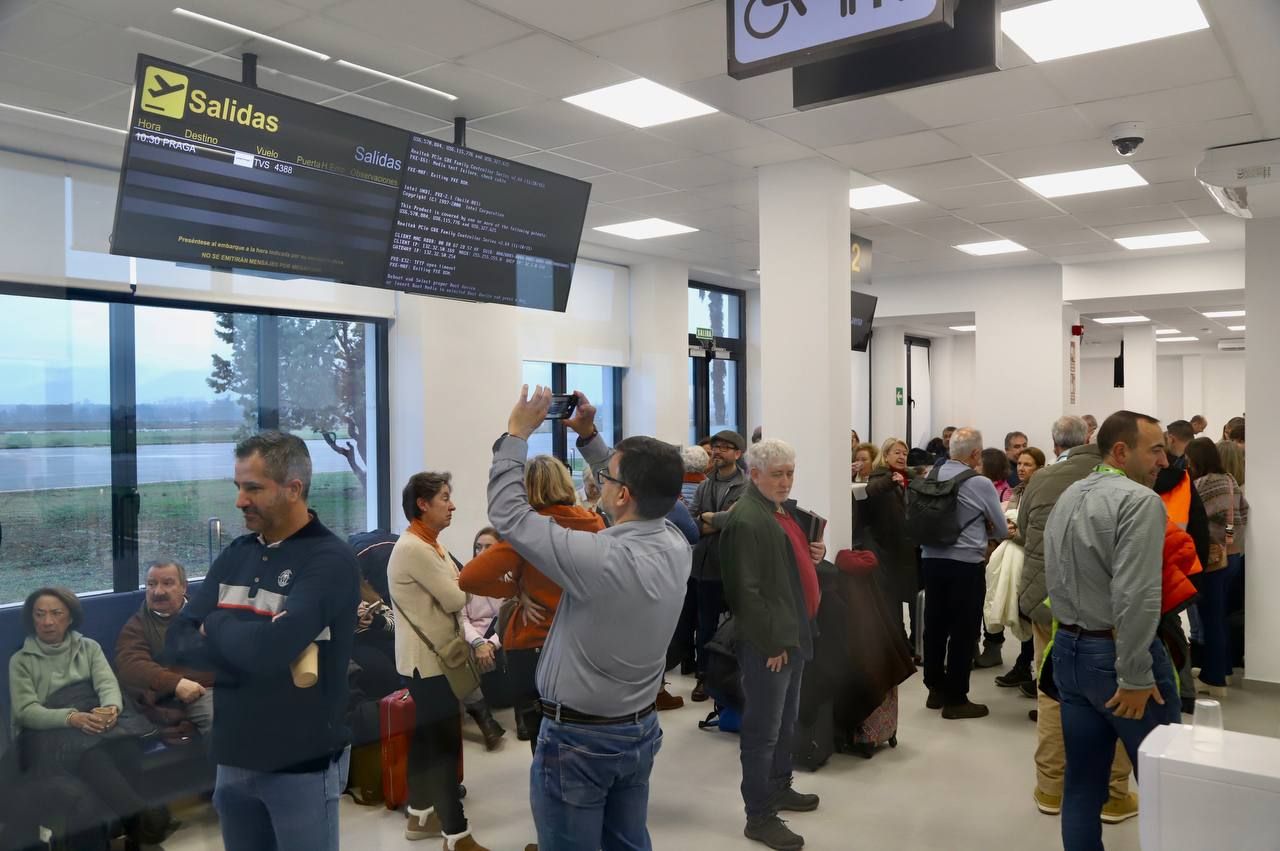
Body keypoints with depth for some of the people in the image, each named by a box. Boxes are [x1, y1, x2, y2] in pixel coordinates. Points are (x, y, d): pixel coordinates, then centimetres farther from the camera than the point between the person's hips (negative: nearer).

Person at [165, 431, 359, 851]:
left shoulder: (331, 560, -16)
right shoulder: (236, 553, 5)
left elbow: (268, 649, -27)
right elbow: (178, 640, 0)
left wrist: (217, 626, -8)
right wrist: (243, 651, -17)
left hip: (302, 763, -6)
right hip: (233, 757, 6)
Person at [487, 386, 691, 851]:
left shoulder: (599, 559, -28)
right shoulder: (676, 546, -9)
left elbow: (508, 514, -18)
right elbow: (639, 490, 11)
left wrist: (516, 434, -8)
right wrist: (589, 436, 10)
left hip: (578, 739, -7)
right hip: (640, 729, 7)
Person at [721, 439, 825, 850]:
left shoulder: (782, 510, 12)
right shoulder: (747, 520, -20)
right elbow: (747, 589, -24)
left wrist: (814, 555, 5)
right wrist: (771, 642, -20)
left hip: (794, 632, 10)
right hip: (768, 642, -10)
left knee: (786, 721, 23)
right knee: (763, 729, 0)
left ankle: (779, 788, 39)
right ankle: (759, 817, 11)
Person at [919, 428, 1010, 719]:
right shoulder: (980, 484, -12)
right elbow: (1002, 531, -2)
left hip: (931, 559, 5)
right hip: (965, 564, -5)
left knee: (935, 626, 13)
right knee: (963, 630, 4)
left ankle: (936, 689, 25)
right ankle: (956, 699, 10)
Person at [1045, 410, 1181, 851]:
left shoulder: (1065, 499, 11)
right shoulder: (1140, 500, -16)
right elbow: (1136, 596, -23)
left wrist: (1074, 634, 17)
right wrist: (1134, 677, -19)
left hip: (1068, 650, 8)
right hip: (1115, 653, -8)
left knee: (1082, 782, 13)